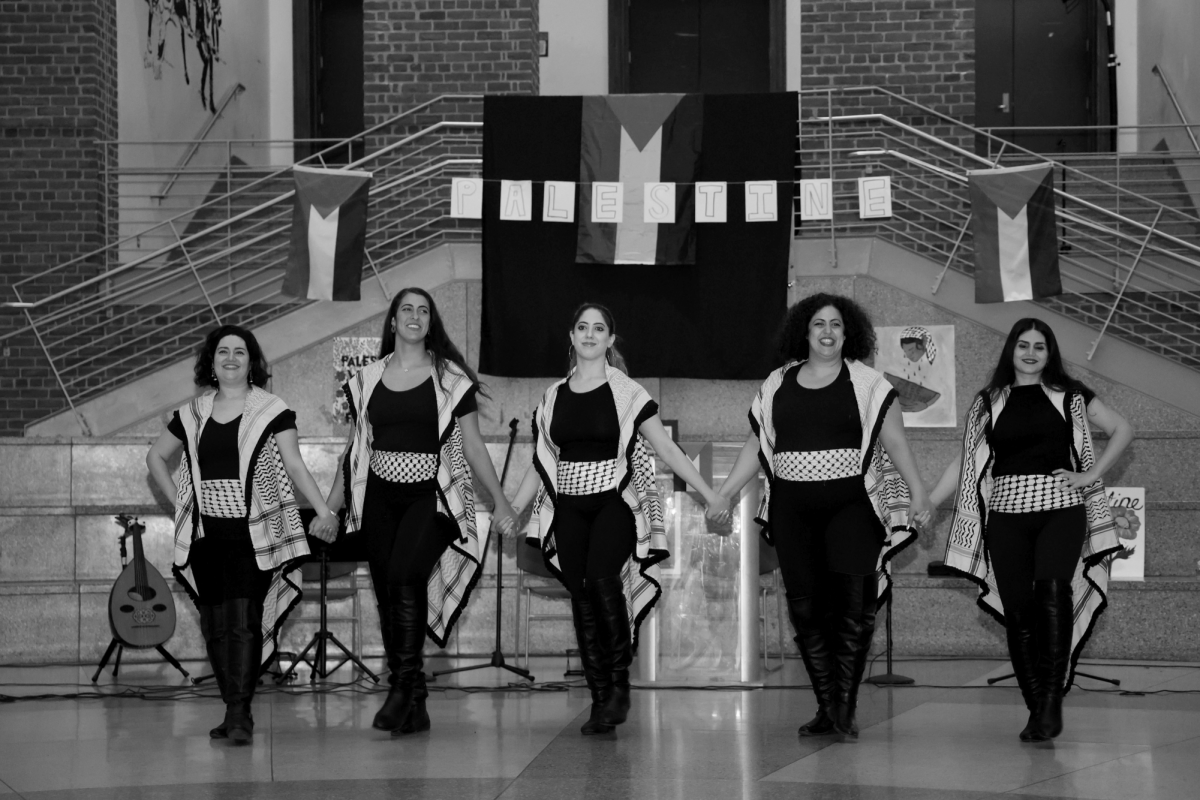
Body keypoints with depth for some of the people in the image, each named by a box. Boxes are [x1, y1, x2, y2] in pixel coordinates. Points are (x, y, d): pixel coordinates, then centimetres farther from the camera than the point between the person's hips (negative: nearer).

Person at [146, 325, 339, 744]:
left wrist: (323, 510, -15)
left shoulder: (271, 410, 1)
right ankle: (236, 712, 14)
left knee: (244, 620, -13)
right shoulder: (193, 415, 11)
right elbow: (156, 457, 24)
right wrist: (179, 499, 12)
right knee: (214, 625, 4)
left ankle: (240, 714, -13)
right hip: (207, 534, 4)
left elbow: (295, 465, -4)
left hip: (253, 534, -4)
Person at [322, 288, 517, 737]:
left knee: (405, 576, -25)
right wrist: (330, 506, 16)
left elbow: (473, 446, 8)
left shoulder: (451, 379, 4)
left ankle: (406, 686, -19)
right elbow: (354, 448, 18)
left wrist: (500, 501, 5)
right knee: (388, 595, 0)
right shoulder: (367, 380, 11)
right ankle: (411, 706, 7)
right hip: (380, 496, 3)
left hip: (430, 496, -3)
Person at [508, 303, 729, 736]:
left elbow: (665, 447, 2)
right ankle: (600, 700, 2)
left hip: (614, 501, -4)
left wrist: (709, 493, -2)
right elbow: (541, 462, 19)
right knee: (582, 599, -3)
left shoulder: (627, 392, 3)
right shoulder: (554, 397, 13)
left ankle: (619, 685, -14)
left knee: (602, 578, -26)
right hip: (569, 507, 4)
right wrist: (511, 510, 14)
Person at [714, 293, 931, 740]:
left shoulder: (867, 384, 4)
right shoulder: (778, 385, 13)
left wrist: (917, 492, -8)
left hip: (851, 505, -3)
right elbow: (756, 444, 17)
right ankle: (826, 708, 8)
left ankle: (845, 709, -4)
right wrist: (723, 494, 12)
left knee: (852, 606, -11)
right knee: (805, 607, 0)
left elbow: (895, 441, 1)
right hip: (792, 509, 3)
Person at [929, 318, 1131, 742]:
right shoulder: (989, 402, 14)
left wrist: (1091, 474, 1)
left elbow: (1122, 429, 11)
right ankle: (1036, 710, 4)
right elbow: (965, 461, 14)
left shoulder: (1069, 395, 10)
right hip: (1006, 513, 2)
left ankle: (1053, 698, -24)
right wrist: (922, 507, 7)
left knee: (1052, 589, -26)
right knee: (1018, 611, -3)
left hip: (1060, 507, -2)